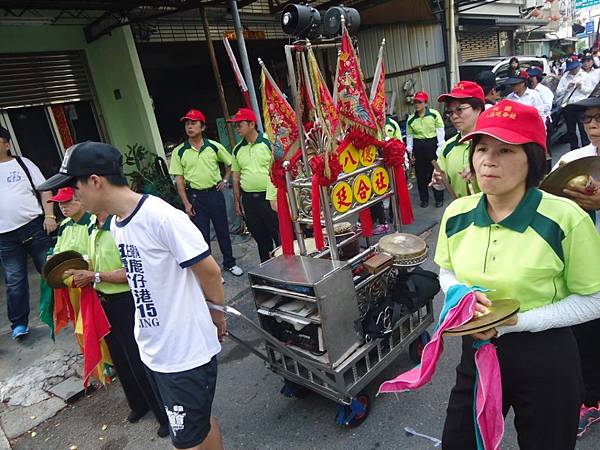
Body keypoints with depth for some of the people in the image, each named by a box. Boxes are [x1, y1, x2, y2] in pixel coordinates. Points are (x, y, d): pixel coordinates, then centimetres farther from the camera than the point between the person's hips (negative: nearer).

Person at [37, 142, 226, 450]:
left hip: (186, 351, -8)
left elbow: (209, 271, -16)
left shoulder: (161, 217, -23)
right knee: (199, 423, 24)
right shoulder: (116, 224, 5)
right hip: (153, 349, 8)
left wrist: (217, 315, -5)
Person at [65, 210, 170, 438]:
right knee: (120, 360, 21)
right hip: (104, 301, 9)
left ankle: (167, 416, 23)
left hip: (126, 301, -9)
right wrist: (81, 272, 0)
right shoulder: (91, 229, 7)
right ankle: (139, 404, 44)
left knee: (140, 362, 2)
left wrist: (94, 276, -20)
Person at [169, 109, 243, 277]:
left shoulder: (214, 146, 0)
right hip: (195, 196, -1)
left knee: (223, 230, 11)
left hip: (215, 193, 1)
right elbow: (179, 179, -2)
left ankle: (229, 263, 27)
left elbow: (230, 164, 14)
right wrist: (186, 203, -6)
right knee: (202, 234, 5)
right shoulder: (179, 151, -2)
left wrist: (225, 180, 3)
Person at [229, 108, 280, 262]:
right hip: (248, 199, 5)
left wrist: (275, 198, -12)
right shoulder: (237, 150, 10)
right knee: (260, 237, 13)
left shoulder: (268, 143, -4)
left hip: (268, 197, -4)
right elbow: (236, 177, 14)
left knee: (278, 235, -1)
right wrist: (237, 202, 12)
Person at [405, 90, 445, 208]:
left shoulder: (434, 114, -6)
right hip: (418, 146, 3)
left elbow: (440, 131, -4)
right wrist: (410, 150, 7)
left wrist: (440, 147, -8)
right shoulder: (411, 119, 3)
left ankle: (439, 199, 16)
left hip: (432, 143, -3)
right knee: (420, 173, 9)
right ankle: (424, 199, 23)